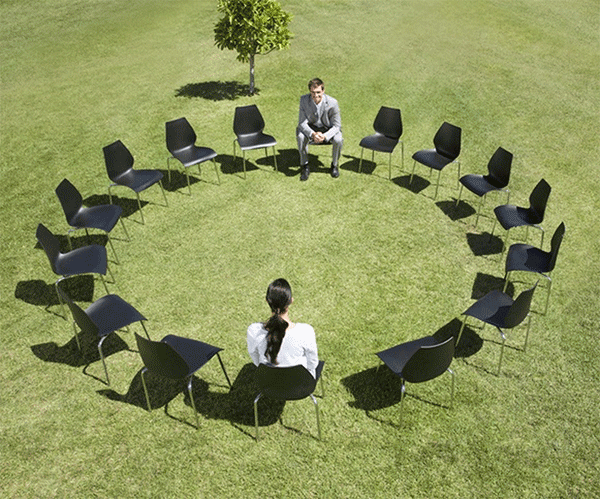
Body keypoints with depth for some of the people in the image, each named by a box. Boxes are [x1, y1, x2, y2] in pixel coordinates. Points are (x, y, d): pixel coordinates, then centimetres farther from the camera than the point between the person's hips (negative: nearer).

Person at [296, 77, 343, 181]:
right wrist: (312, 134, -40)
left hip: (328, 129, -1)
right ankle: (305, 166, -9)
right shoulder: (304, 100, -19)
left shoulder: (332, 103, -23)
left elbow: (337, 126, -17)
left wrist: (325, 136, -38)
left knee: (338, 140, -31)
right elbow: (302, 123, -17)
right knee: (301, 136, -31)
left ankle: (334, 165, 0)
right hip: (311, 128, 1)